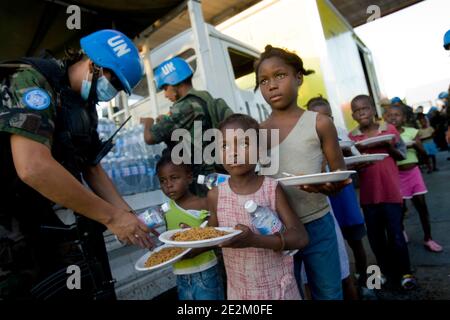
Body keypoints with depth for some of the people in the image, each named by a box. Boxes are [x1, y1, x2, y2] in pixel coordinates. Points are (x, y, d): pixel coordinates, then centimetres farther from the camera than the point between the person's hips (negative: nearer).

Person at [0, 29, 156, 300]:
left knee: (97, 292, 13)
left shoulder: (85, 108, 11)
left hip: (68, 231, 8)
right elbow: (33, 168, -28)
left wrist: (127, 214, 3)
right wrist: (111, 216, -22)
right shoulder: (33, 80, -15)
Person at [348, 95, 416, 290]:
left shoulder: (389, 129, 0)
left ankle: (405, 273, 24)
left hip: (391, 192, -1)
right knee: (375, 237, 11)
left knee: (396, 235, 3)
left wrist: (390, 147, -13)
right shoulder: (352, 137, 1)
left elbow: (401, 156, 7)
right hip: (368, 195, 2)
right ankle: (387, 272, 30)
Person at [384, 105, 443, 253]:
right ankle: (400, 231, 32)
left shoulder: (412, 132, 0)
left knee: (421, 205, 5)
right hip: (397, 175, -2)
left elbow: (423, 152, 1)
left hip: (413, 172, 2)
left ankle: (428, 238, 17)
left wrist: (415, 145, -19)